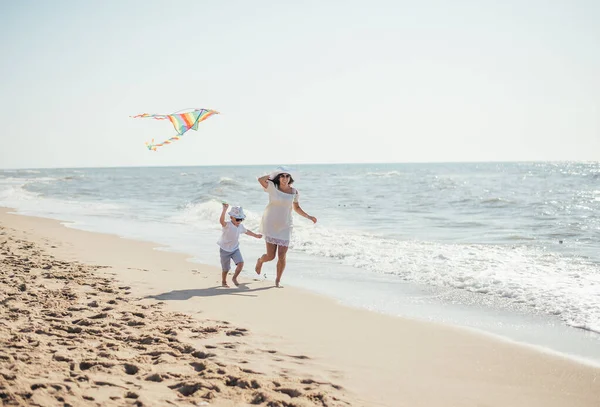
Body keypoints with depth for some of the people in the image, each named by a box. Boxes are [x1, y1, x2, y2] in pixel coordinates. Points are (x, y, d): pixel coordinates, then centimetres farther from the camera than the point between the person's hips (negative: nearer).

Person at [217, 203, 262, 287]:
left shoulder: (240, 226, 0)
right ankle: (223, 282, 31)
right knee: (226, 268, 3)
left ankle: (234, 278, 8)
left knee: (241, 263, -15)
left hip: (235, 249, 5)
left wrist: (256, 235, 32)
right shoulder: (227, 225, -22)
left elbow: (246, 231, 22)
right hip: (225, 250, -5)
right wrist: (224, 210, -57)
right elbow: (221, 220, -44)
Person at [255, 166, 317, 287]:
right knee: (270, 256, -2)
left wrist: (308, 216, 8)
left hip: (285, 227, 2)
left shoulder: (294, 192, 3)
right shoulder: (272, 187, -7)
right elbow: (260, 179, -24)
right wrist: (272, 175, -9)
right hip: (271, 225, -2)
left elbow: (296, 208, 17)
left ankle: (277, 280, 20)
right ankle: (260, 261, 36)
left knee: (282, 257, -3)